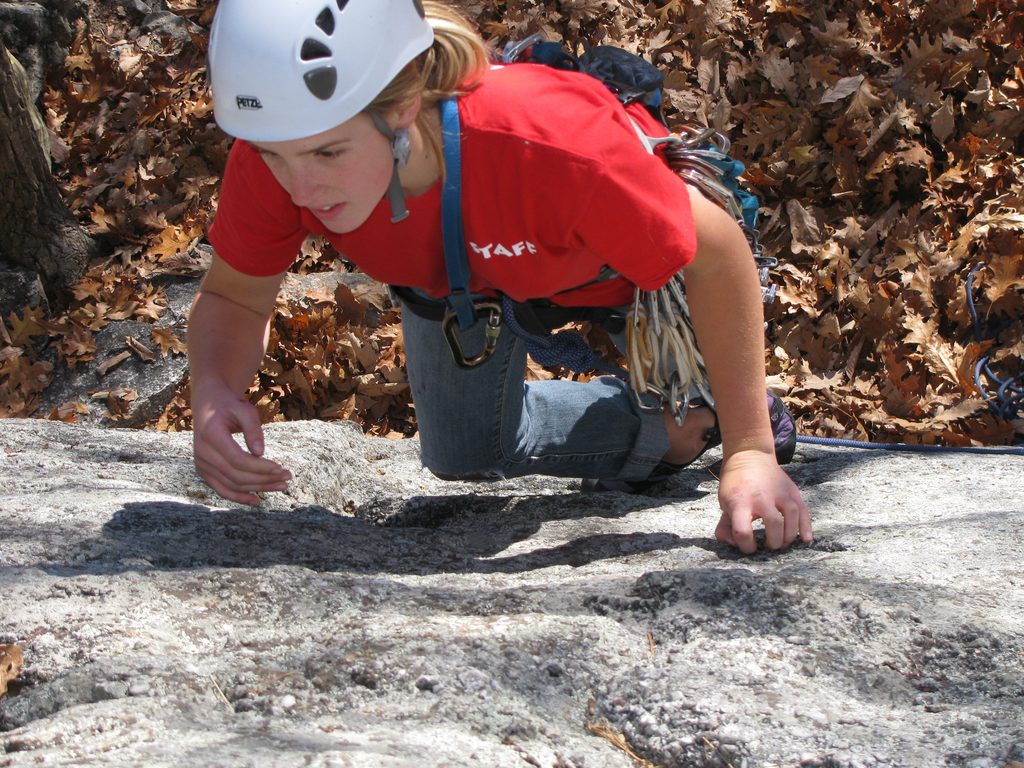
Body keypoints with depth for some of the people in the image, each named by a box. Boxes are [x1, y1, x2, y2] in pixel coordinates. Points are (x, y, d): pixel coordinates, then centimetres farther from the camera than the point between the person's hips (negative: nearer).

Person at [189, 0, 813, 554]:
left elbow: (715, 252, -35)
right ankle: (665, 429, 36)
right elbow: (235, 297, -19)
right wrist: (214, 393, -42)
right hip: (456, 267, 4)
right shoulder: (272, 157, -40)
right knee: (464, 454, 16)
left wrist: (750, 452, -35)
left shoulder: (557, 142, -51)